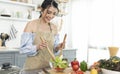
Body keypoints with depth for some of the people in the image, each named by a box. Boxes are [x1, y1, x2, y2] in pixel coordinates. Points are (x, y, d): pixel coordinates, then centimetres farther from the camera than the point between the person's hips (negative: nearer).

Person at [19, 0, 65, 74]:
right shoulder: (31, 25, -9)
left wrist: (58, 47, -10)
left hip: (49, 66, 4)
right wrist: (37, 47, -29)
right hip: (33, 67, -4)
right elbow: (23, 48, -13)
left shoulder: (54, 27, 4)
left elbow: (53, 49, 10)